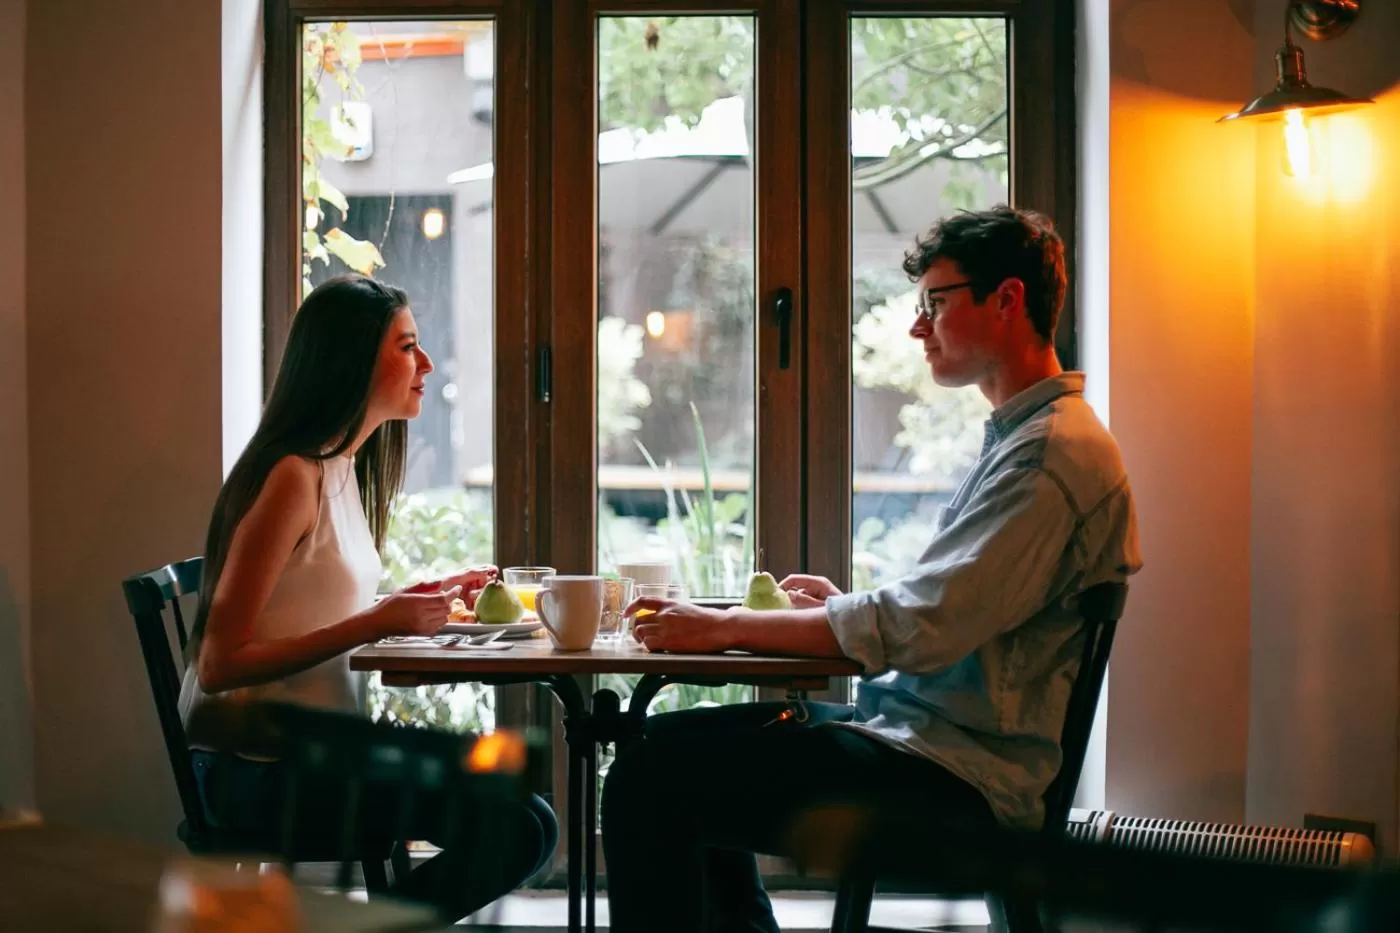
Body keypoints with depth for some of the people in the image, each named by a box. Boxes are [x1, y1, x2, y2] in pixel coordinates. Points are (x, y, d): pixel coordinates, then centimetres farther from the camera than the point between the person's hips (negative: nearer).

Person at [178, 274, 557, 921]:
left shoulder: (343, 468, 10)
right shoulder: (292, 478, -16)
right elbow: (219, 666, -20)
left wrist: (420, 601, 6)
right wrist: (381, 622, -21)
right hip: (261, 774, -9)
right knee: (519, 830, -16)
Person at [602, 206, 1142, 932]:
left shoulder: (1055, 451, -17)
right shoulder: (1018, 436, 17)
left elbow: (916, 630, -23)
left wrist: (725, 628, -17)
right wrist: (848, 606, 10)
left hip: (956, 777, -11)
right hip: (918, 734, 11)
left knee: (649, 783, -19)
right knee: (672, 742, 20)